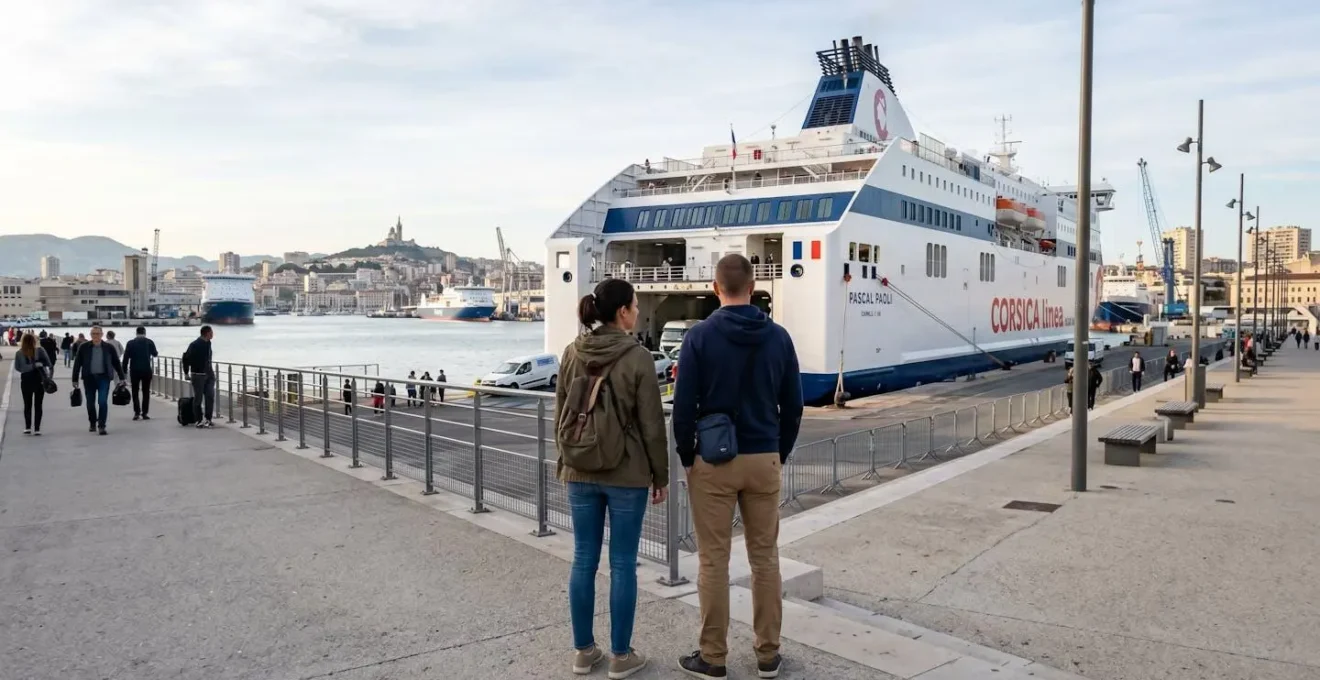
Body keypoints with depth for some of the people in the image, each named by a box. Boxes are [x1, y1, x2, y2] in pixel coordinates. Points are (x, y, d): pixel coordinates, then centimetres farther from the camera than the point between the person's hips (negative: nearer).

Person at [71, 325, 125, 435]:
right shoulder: (83, 347, 1)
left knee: (103, 402, -12)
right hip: (89, 378, 1)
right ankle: (92, 423, 31)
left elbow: (116, 363, 7)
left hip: (104, 377, -1)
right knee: (90, 403, 10)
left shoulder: (109, 347, 1)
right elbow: (77, 364, 4)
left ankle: (101, 426, -5)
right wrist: (75, 380, 2)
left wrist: (121, 378, 6)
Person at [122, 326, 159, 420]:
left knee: (135, 392, 9)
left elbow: (126, 358, -2)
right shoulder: (149, 342, 1)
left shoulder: (130, 343, 1)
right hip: (146, 370, 0)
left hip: (134, 370, 0)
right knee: (146, 392, 6)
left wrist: (124, 371, 3)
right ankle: (144, 413, 3)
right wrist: (152, 354, 36)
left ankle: (136, 412, 0)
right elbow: (155, 354, 12)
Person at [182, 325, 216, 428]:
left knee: (210, 396, 1)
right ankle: (199, 420, 10)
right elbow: (186, 358, -11)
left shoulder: (208, 343, 9)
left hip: (209, 374, 6)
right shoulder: (195, 345, -13)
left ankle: (208, 419, 10)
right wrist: (186, 373, -9)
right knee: (198, 398, 2)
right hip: (198, 374, -6)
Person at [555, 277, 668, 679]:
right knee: (623, 565, 5)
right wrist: (661, 476, 1)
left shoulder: (572, 353, 2)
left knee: (583, 560, 12)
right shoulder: (637, 358, -13)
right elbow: (652, 425, -10)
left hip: (580, 473, 5)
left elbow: (560, 415, 8)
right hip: (626, 475, -4)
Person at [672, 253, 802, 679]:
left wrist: (686, 457, 3)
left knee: (714, 560, 5)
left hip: (713, 461, -3)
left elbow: (684, 405, -10)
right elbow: (793, 405, 4)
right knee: (765, 557, 11)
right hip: (764, 460, 3)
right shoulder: (778, 337, 1)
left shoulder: (700, 336, -9)